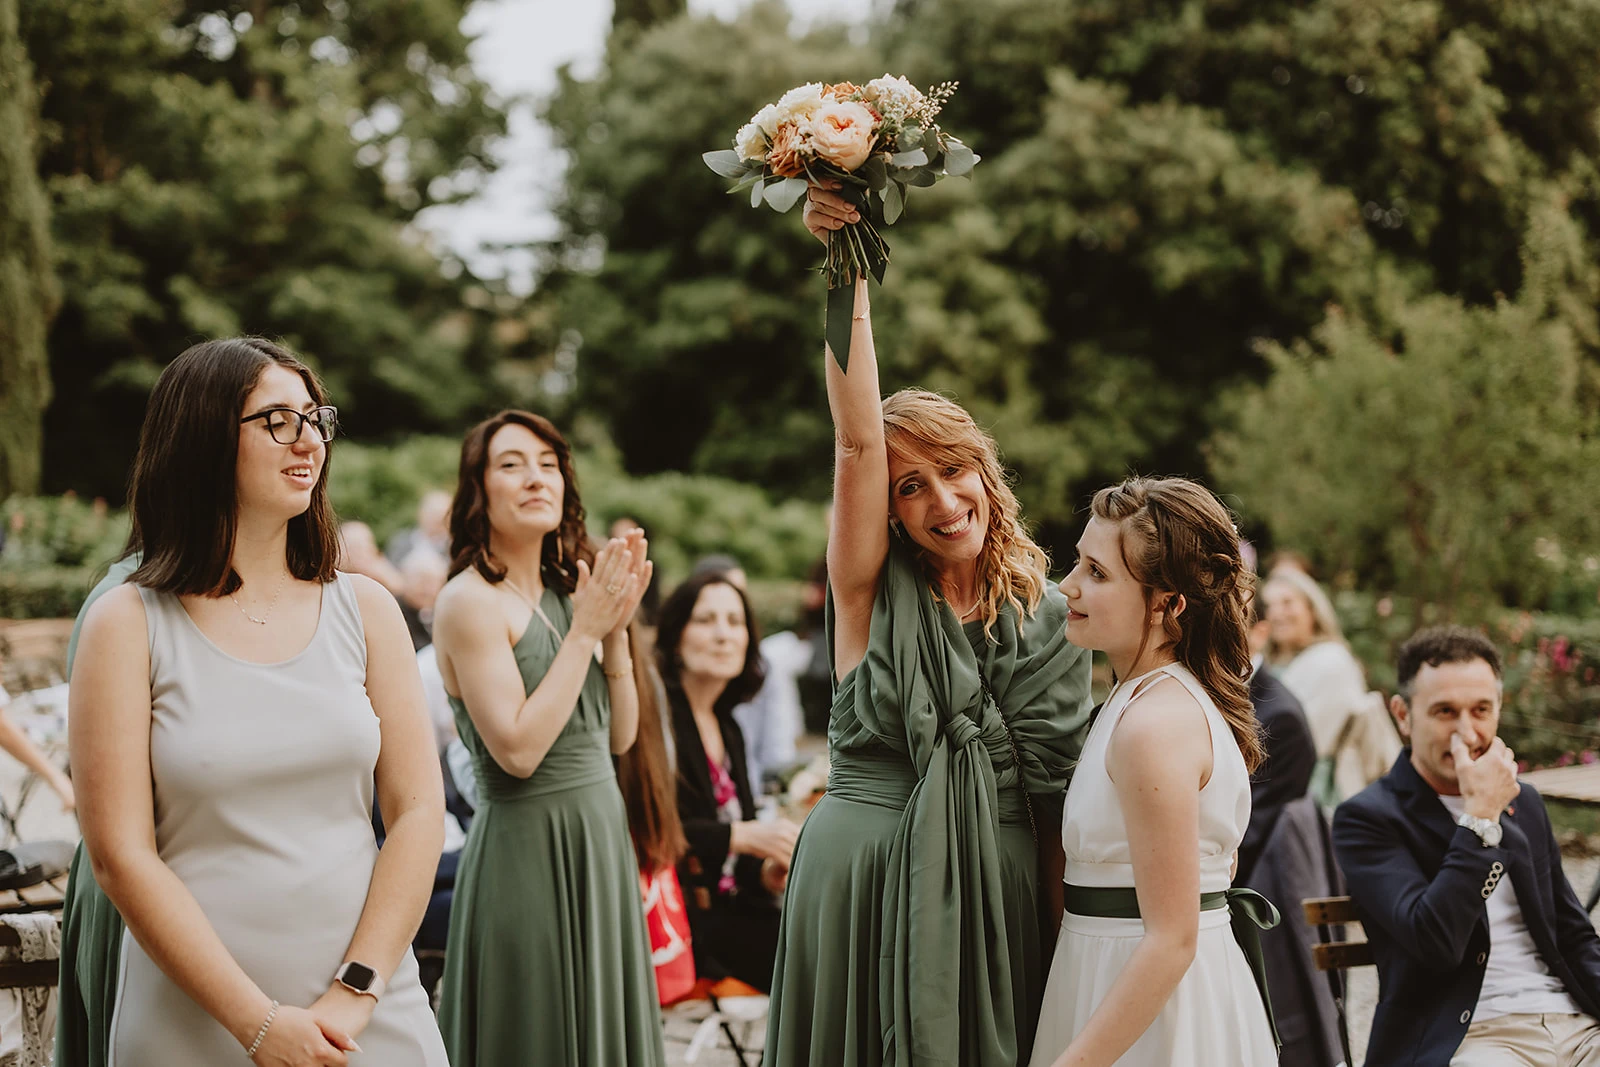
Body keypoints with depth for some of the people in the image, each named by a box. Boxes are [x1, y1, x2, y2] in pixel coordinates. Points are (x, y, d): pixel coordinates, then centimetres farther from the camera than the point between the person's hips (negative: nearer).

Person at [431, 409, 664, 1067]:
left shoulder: (564, 591, 9)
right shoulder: (471, 600, -13)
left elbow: (620, 736, 10)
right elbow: (518, 750, -21)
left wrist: (616, 629, -4)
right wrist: (585, 631, -16)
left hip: (599, 833, 8)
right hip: (528, 842, -7)